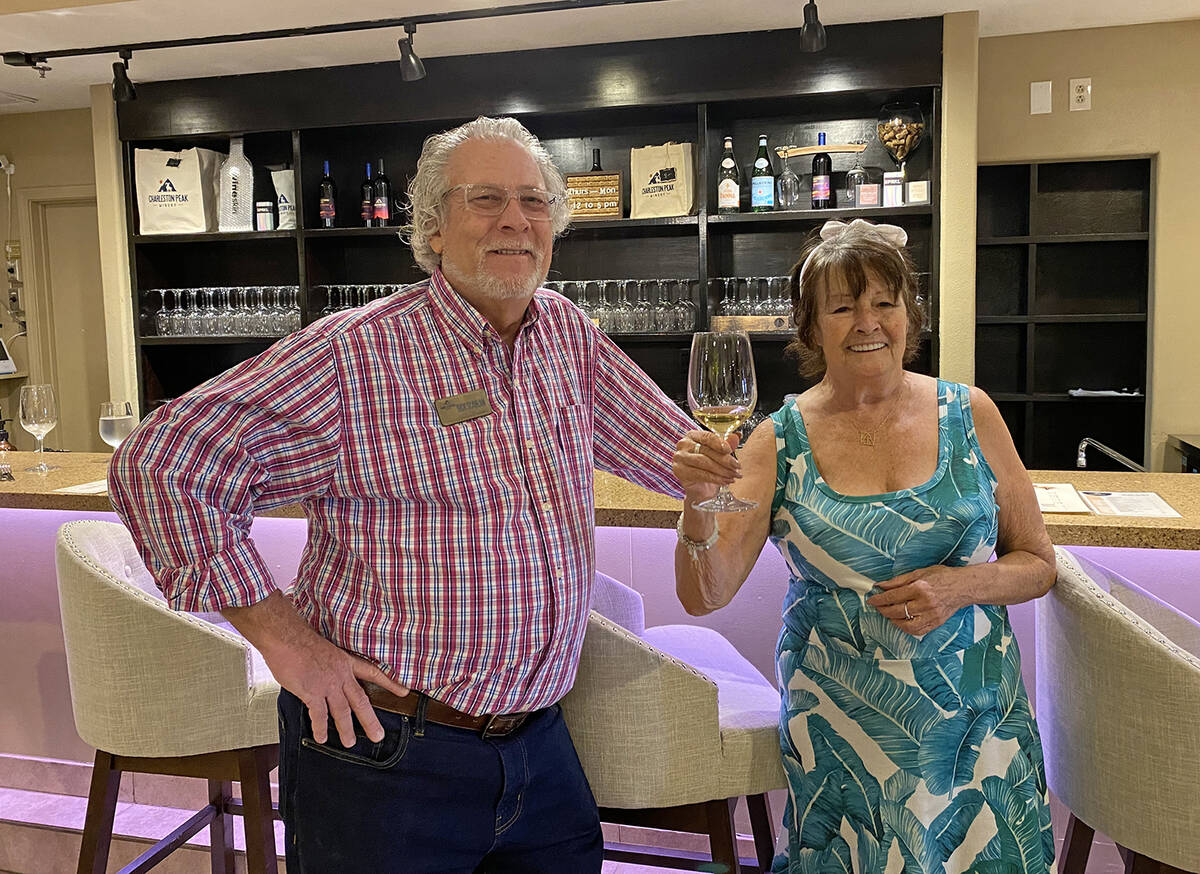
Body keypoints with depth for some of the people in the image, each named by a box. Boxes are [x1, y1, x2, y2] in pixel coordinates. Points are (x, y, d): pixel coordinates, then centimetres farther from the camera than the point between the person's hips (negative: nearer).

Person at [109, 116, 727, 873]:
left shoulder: (569, 335, 4)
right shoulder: (355, 355, -14)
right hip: (384, 749, -5)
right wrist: (281, 635, -16)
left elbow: (676, 450, 17)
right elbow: (161, 465, -15)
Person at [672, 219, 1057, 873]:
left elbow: (1038, 564, 5)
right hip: (842, 734, -1)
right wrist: (699, 503, -29)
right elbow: (704, 595, -11)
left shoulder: (967, 414, -3)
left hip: (975, 720, 2)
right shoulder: (781, 441, -7)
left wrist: (964, 585, -15)